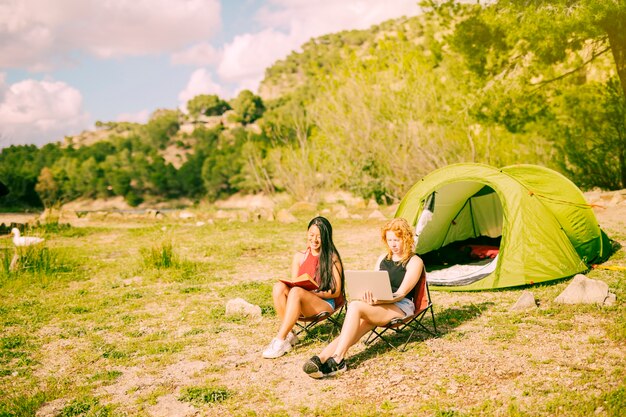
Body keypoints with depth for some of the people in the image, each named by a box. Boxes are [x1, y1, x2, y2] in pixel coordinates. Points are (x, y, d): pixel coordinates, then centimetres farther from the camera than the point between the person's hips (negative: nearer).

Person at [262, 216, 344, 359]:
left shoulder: (332, 258, -2)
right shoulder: (299, 256, 12)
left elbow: (336, 292, -4)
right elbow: (293, 283, 13)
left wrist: (312, 293, -18)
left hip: (325, 304, -4)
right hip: (300, 304, 4)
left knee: (296, 292, -34)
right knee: (279, 287, -25)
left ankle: (280, 340, -31)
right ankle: (289, 335, -22)